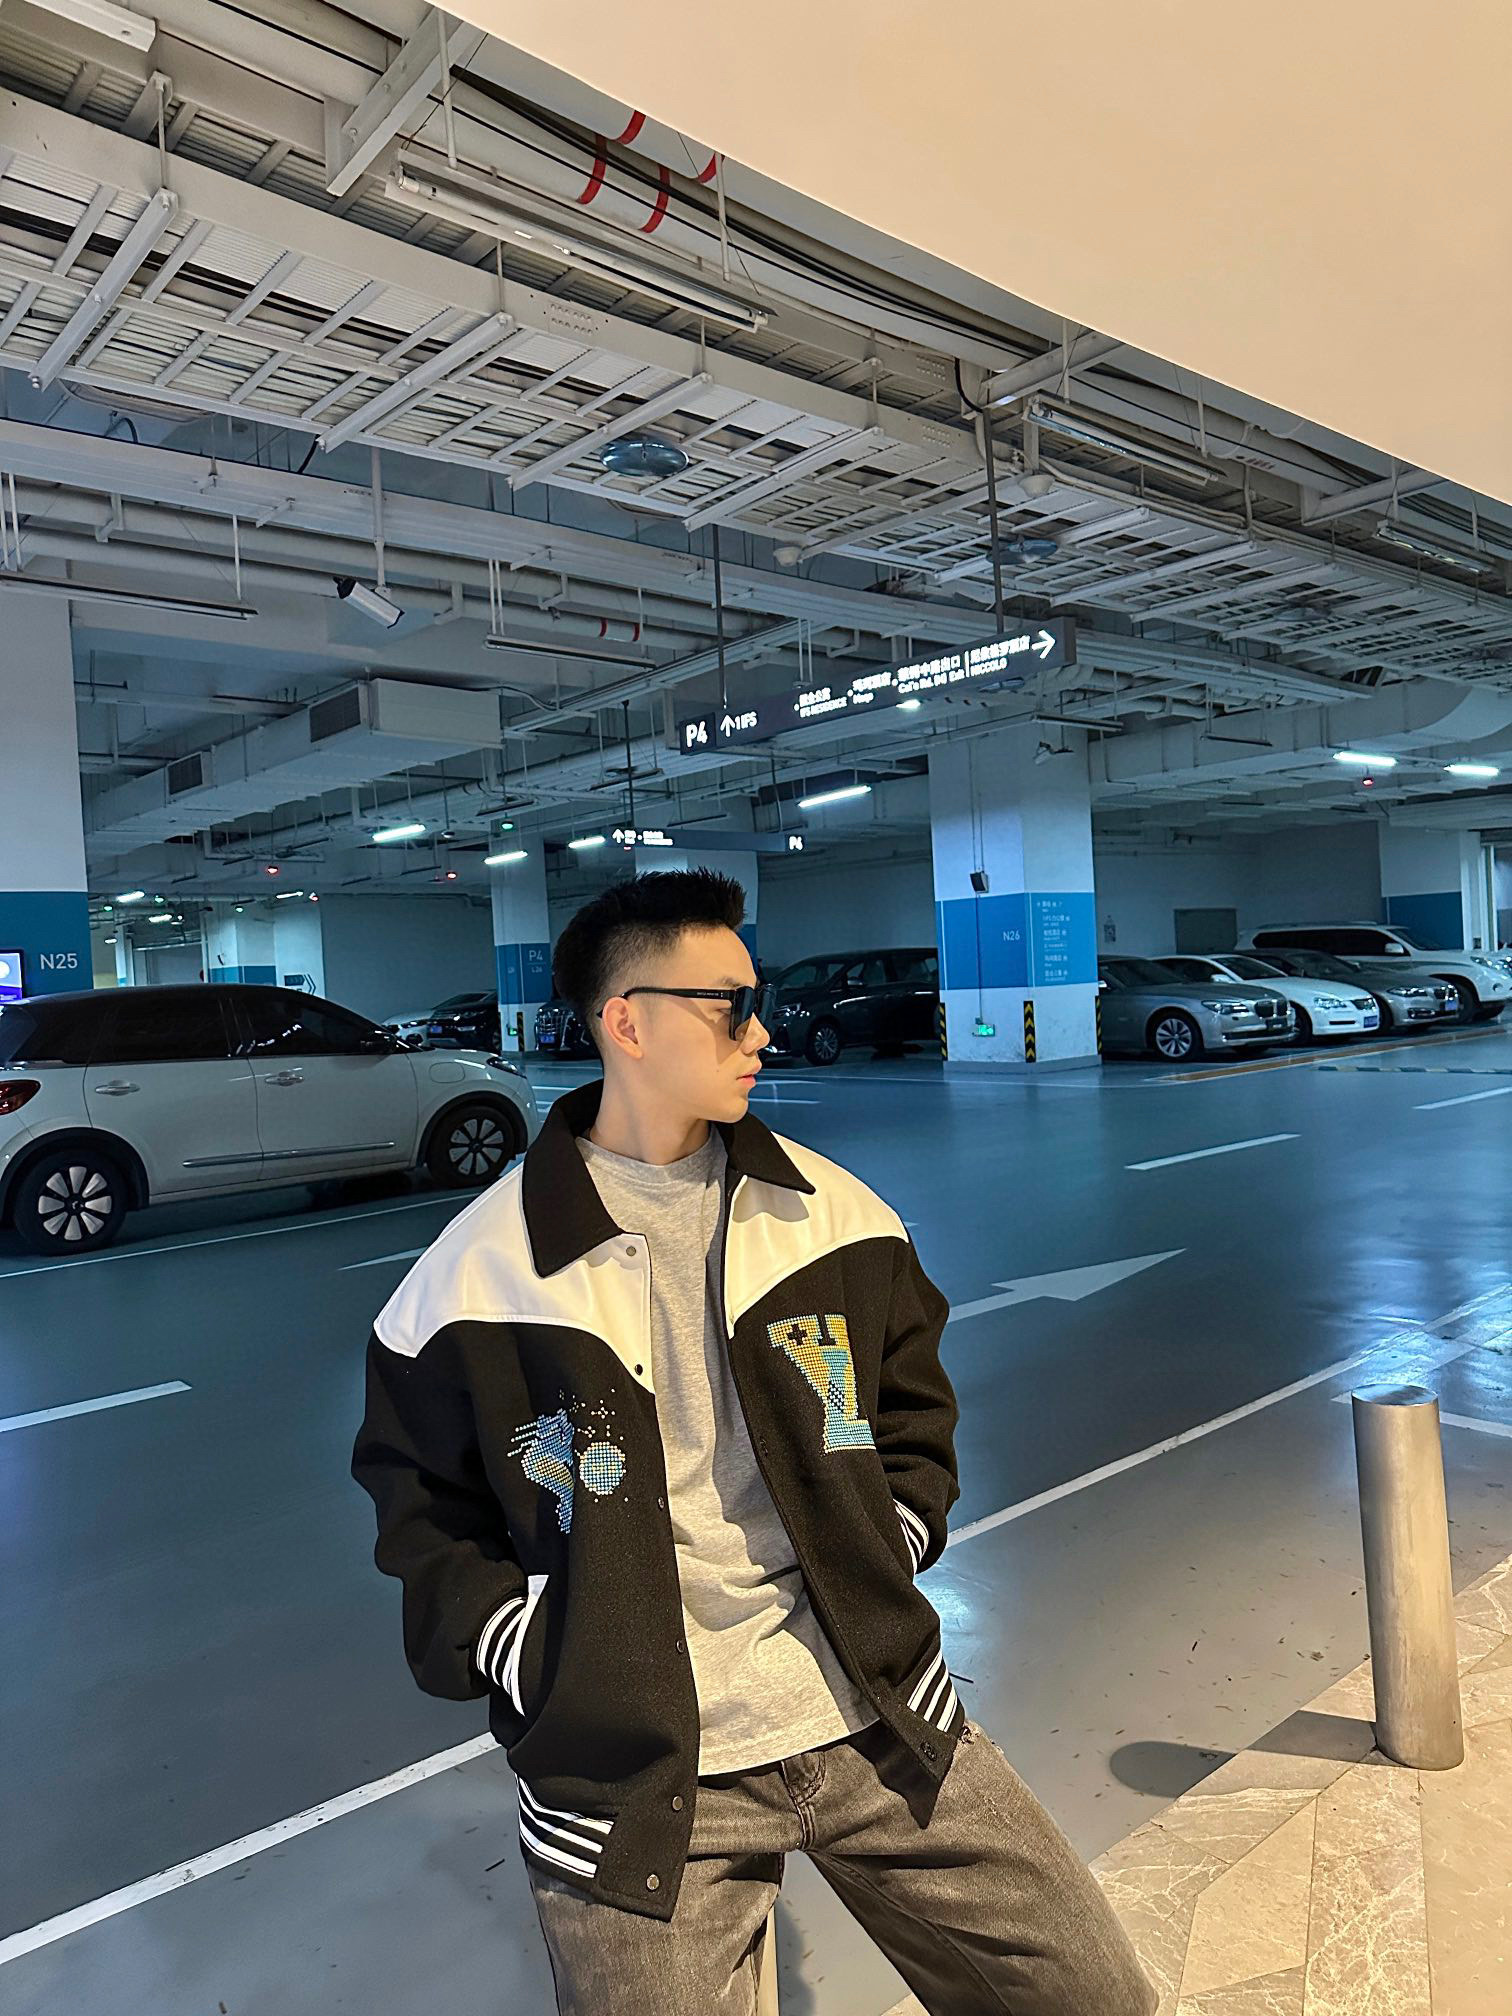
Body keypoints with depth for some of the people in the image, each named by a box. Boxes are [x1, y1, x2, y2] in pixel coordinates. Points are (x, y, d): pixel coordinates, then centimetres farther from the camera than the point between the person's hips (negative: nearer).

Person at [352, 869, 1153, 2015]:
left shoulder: (832, 1213, 2)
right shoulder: (481, 1277, -7)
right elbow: (427, 1518, 3)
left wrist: (885, 1558, 5)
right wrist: (533, 1664, -7)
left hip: (874, 1718, 3)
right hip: (627, 1770, -2)